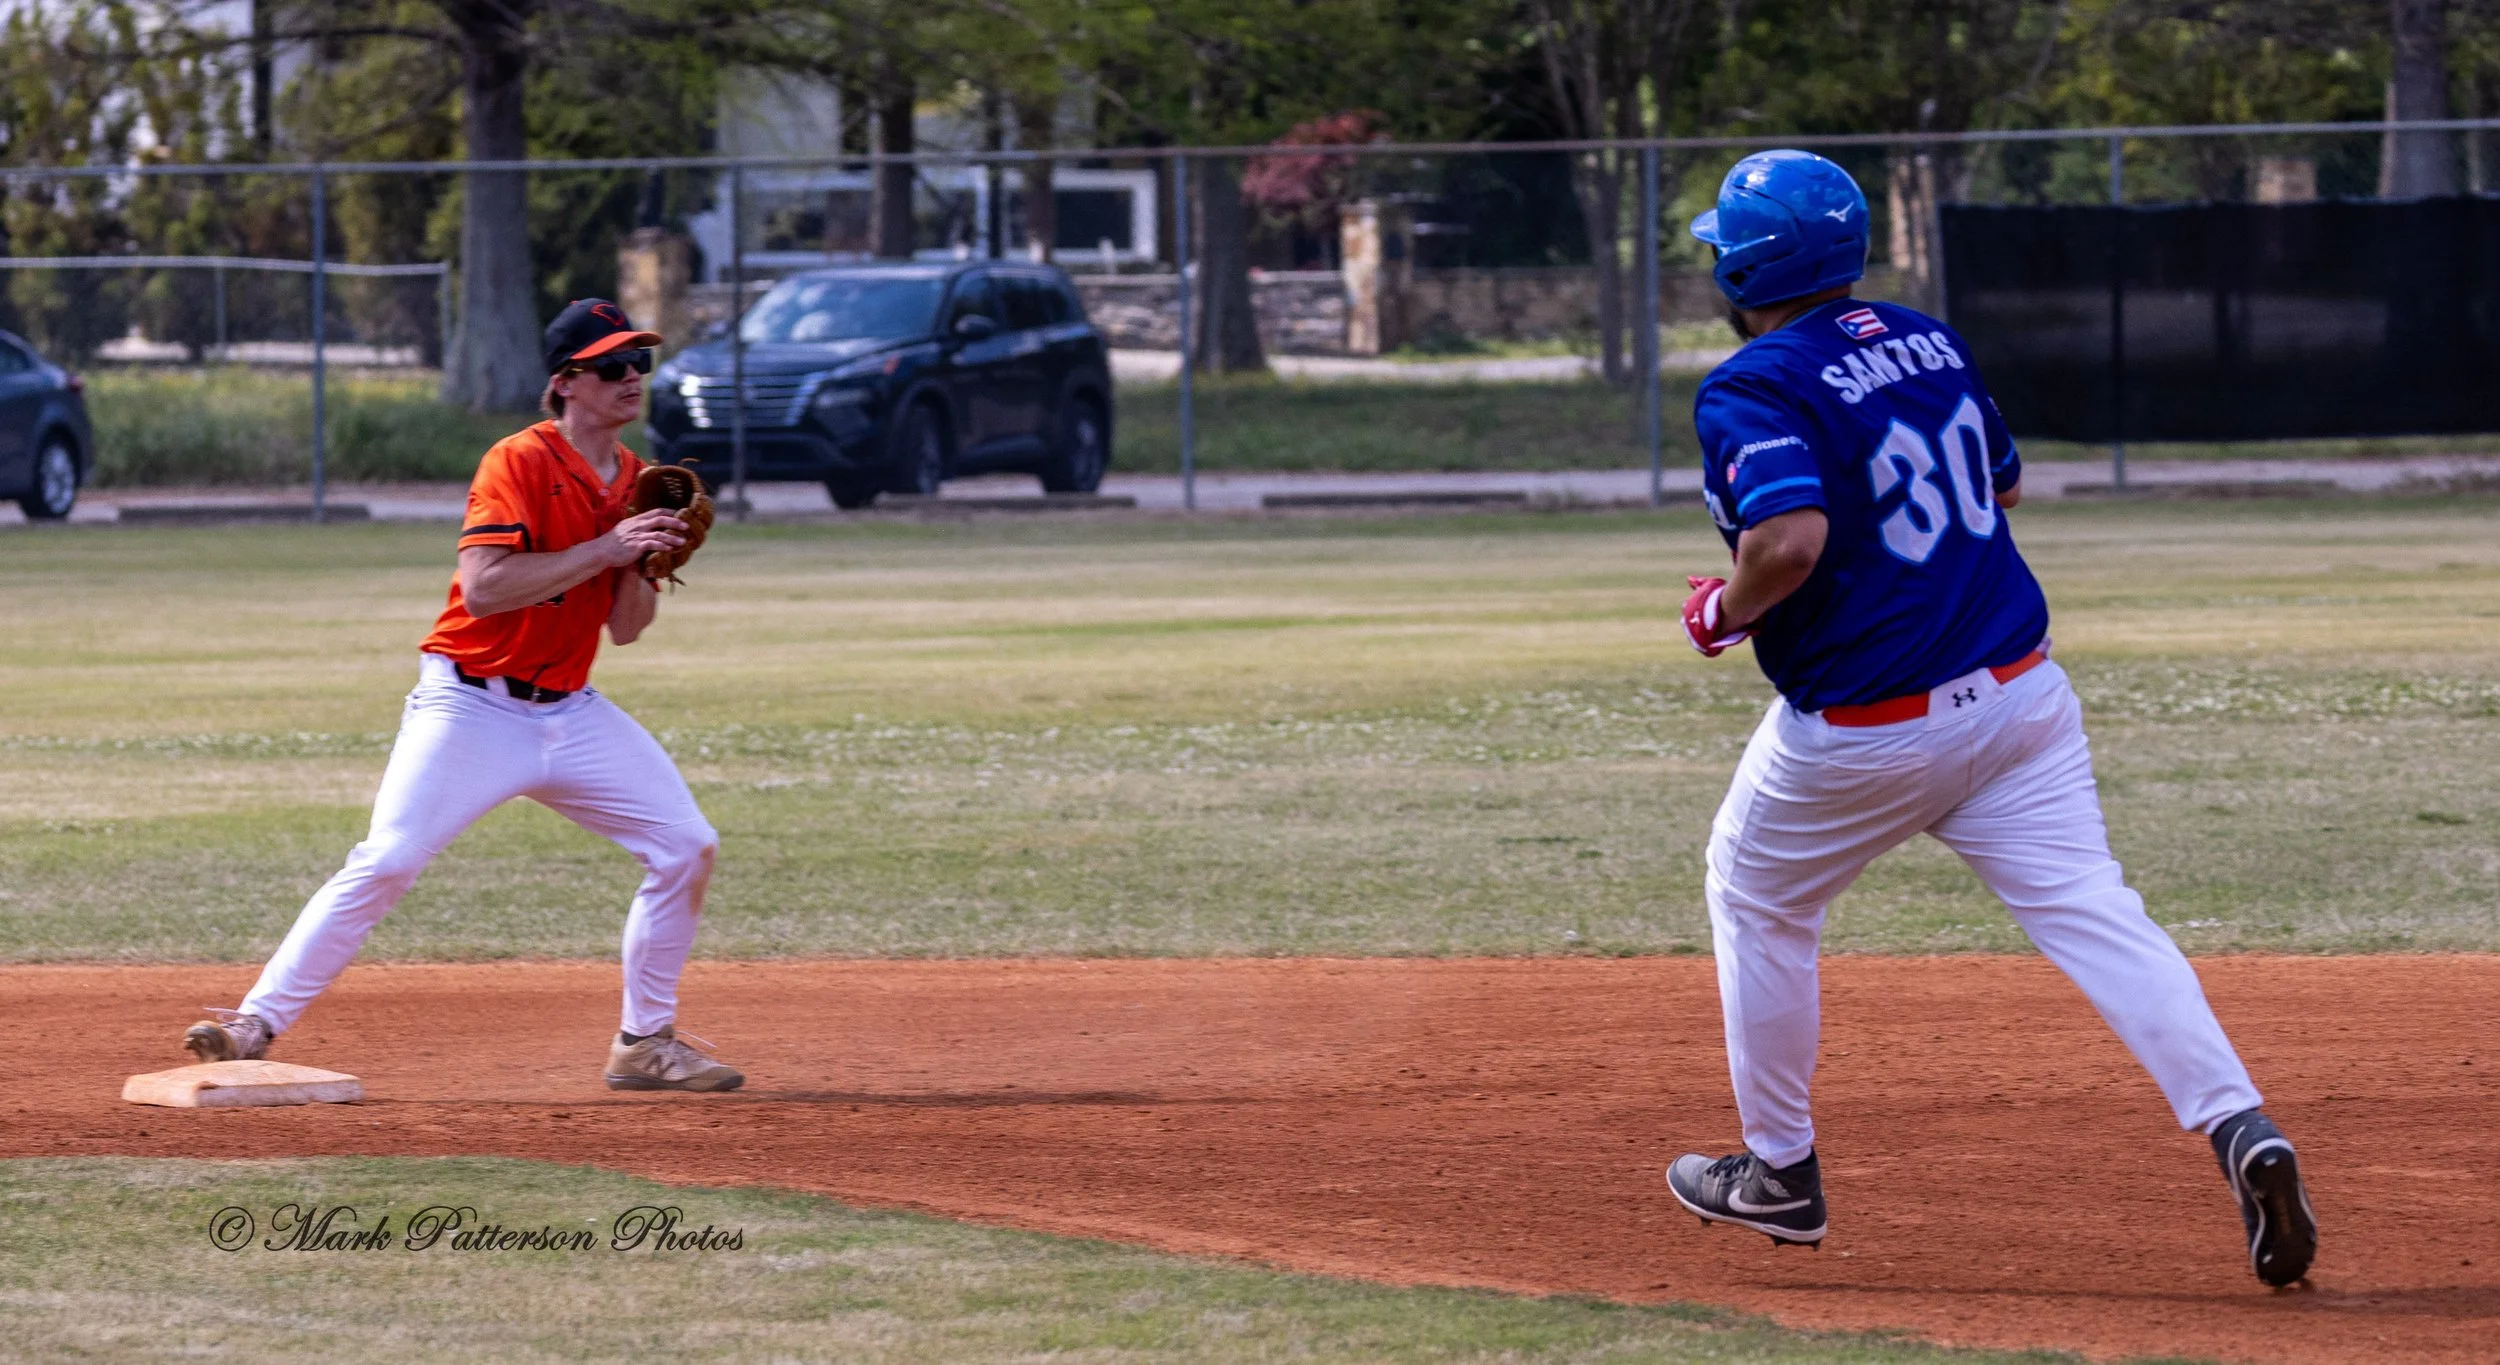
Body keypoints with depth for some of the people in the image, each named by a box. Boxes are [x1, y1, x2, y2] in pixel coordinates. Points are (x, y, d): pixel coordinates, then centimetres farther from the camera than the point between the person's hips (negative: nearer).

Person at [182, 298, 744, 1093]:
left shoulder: (636, 484, 9)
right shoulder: (519, 464, -13)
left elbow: (625, 628, 12)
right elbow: (483, 588, -26)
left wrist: (648, 565, -8)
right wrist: (604, 548, -25)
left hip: (571, 713, 7)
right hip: (472, 706, -7)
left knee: (687, 847, -1)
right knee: (386, 863, -19)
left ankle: (646, 1042, 12)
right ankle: (259, 1022, -14)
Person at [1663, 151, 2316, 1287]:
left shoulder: (1750, 392, -14)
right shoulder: (1930, 342, 10)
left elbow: (1790, 539, -30)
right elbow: (2002, 480, 23)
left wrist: (1725, 612, -11)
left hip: (1862, 725, -5)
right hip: (2018, 692, 5)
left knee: (1756, 896, 20)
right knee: (2090, 911, -4)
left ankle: (1780, 1171, 29)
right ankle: (2240, 1129, -24)